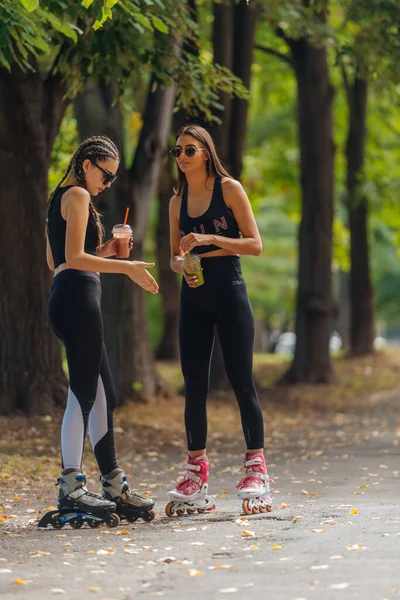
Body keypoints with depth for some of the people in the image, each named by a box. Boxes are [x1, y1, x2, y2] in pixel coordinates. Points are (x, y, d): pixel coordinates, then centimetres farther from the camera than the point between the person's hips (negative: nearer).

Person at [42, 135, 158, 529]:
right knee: (83, 393, -9)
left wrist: (103, 251, 17)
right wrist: (126, 267, -20)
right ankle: (71, 488, -10)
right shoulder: (77, 196, -8)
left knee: (102, 394, 13)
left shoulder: (61, 198, 22)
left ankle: (114, 487, 17)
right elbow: (73, 259, -18)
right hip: (78, 297, -10)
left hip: (67, 299, 10)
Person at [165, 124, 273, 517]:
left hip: (229, 291, -5)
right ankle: (196, 476, 7)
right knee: (194, 384, 3)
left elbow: (254, 244, -6)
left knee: (240, 380, -6)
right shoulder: (177, 201, 12)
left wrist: (210, 239, -17)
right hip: (194, 296, 5)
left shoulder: (229, 189, -2)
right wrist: (181, 265, -6)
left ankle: (256, 470, -1)